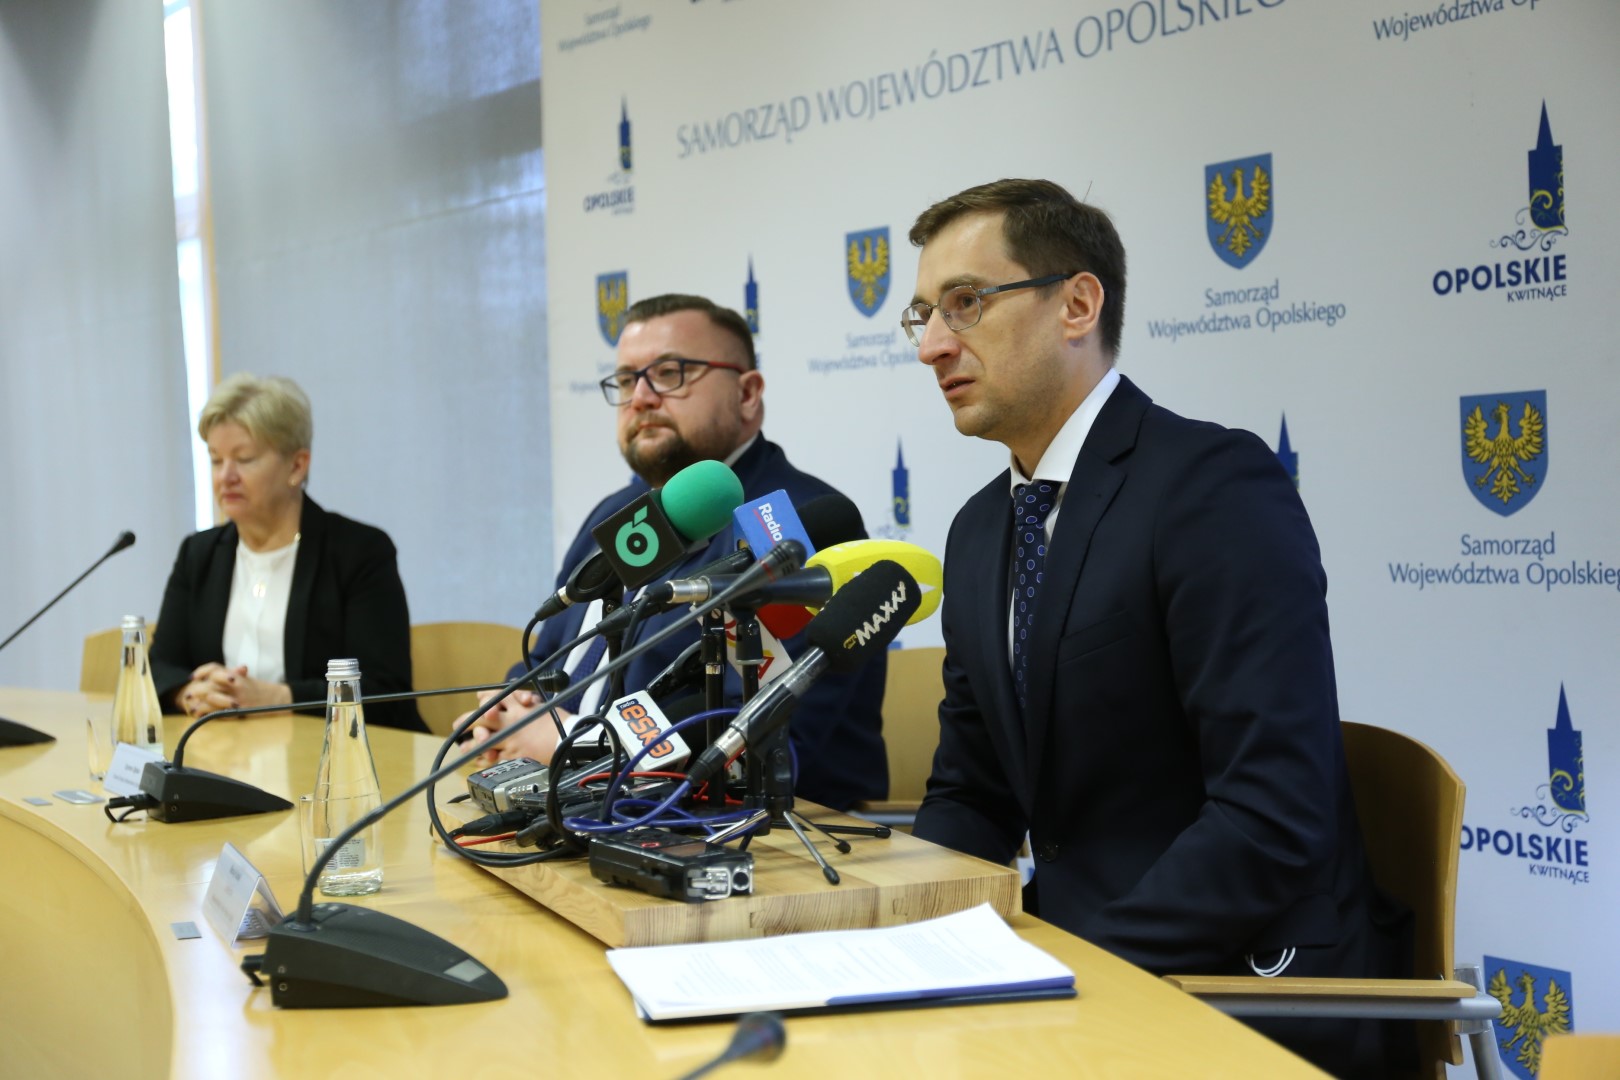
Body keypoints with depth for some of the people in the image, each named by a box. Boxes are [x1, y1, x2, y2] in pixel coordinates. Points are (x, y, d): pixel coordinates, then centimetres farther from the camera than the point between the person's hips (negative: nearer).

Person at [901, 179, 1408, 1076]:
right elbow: (972, 798, 14)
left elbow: (1275, 816, -23)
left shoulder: (1216, 487, -15)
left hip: (1249, 988, -7)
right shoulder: (980, 531, 11)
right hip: (1077, 954, 7)